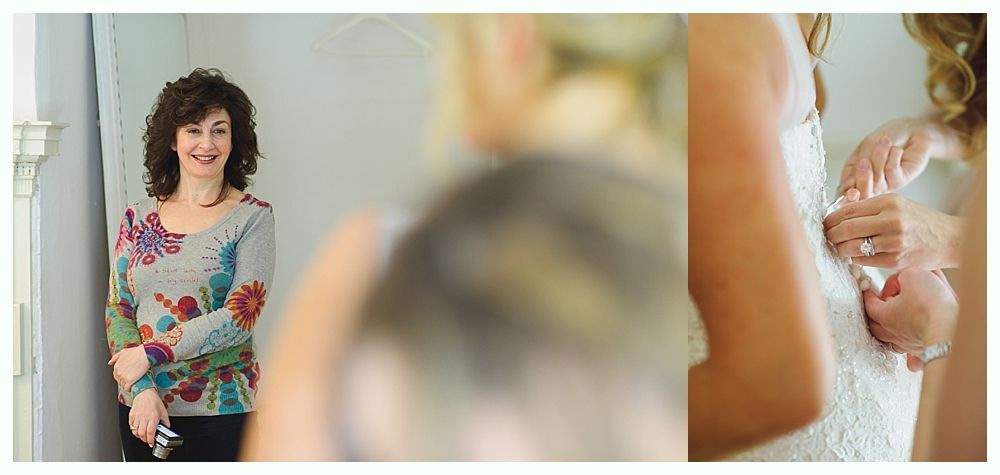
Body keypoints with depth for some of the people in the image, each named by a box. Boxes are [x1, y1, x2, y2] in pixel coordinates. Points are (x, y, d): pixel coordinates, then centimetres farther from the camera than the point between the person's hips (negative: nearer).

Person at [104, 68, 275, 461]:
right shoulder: (138, 218, 7)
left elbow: (239, 317, -11)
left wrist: (150, 353, -13)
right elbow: (117, 311, 3)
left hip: (219, 410, -3)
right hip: (140, 405, 3)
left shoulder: (253, 217, -3)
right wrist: (142, 388, -12)